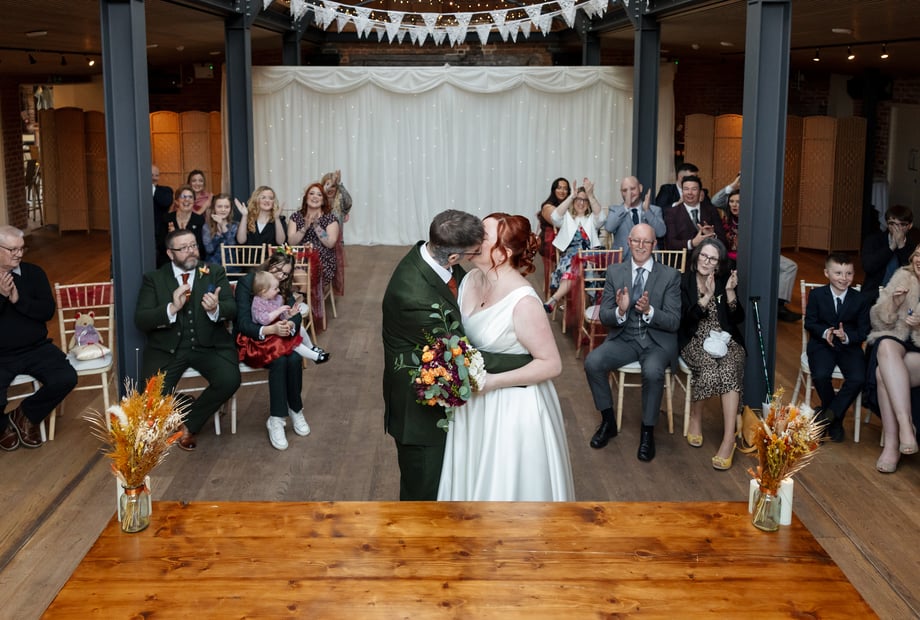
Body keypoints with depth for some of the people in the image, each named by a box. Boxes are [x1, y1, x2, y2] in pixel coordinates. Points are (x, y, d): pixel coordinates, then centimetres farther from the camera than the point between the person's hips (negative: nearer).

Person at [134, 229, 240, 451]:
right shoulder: (153, 278, 4)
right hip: (168, 347, -1)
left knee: (230, 380, -26)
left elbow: (232, 309, -2)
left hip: (209, 344, 1)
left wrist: (216, 309, -26)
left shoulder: (215, 272, 8)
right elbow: (140, 320, -6)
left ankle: (189, 423, -1)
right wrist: (171, 308, -23)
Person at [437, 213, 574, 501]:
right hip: (475, 401, 7)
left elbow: (551, 364, -21)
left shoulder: (523, 302, -26)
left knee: (506, 485, 12)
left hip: (512, 408, -7)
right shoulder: (470, 280, -5)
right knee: (475, 478, 23)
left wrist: (490, 381, -24)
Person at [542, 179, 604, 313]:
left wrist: (590, 195, -10)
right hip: (568, 254, 1)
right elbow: (555, 216, -2)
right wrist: (572, 196, -5)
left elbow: (600, 217, -2)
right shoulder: (567, 217, 22)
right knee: (571, 261, -36)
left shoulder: (592, 219, 22)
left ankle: (553, 300, -49)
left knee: (573, 262, -36)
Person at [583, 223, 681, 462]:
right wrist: (620, 311, -23)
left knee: (653, 371, -35)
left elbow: (674, 322, -7)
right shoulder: (614, 272, 4)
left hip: (657, 341, -3)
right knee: (592, 362, -24)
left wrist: (649, 311, -26)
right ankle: (608, 422, -2)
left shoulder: (670, 275, -3)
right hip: (623, 338, 3)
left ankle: (647, 431, -12)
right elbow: (604, 316, 0)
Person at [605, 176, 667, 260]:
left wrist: (647, 210, -12)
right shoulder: (615, 210, 11)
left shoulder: (655, 210, 13)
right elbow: (609, 227, -10)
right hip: (622, 260, -1)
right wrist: (626, 206, -13)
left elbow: (661, 232, -5)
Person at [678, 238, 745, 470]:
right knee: (709, 367, -34)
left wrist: (730, 292, -10)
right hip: (696, 340, -2)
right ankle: (696, 417, -5)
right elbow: (684, 319, -10)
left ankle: (729, 438, -35)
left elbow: (738, 319, 4)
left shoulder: (725, 280, 7)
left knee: (729, 368, -31)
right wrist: (707, 296, -20)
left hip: (725, 338, 2)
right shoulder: (683, 281, 0)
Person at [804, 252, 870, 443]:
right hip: (822, 344, -1)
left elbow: (863, 330, 0)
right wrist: (825, 332, -20)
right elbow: (810, 323, 0)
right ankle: (835, 419, 0)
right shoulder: (816, 295, -1)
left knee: (858, 379, -25)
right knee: (820, 375, -28)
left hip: (850, 346, 1)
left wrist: (847, 336, -20)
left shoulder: (860, 299, 0)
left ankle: (829, 415, -4)